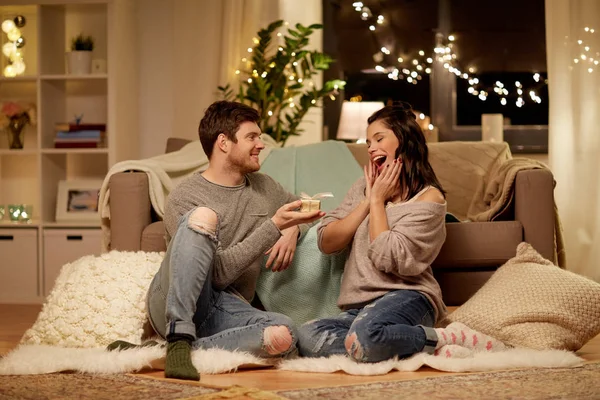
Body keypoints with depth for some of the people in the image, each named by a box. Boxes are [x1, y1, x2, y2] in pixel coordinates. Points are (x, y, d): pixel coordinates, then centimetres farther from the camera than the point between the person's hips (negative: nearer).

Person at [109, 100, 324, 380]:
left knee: (283, 335, -31)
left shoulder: (264, 187, 17)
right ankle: (179, 337, -36)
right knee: (203, 216, -31)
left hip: (227, 309, 4)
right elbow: (220, 271, -13)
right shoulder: (184, 197, -4)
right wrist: (274, 226, -19)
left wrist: (292, 230, 9)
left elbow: (305, 211, 33)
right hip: (174, 306, -4)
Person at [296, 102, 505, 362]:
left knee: (366, 334, -40)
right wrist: (368, 200, 1)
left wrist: (378, 200, -3)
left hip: (407, 297, -6)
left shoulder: (429, 198, -1)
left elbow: (388, 259, -13)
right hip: (358, 307, 6)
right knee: (307, 337, -26)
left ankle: (447, 340, -16)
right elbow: (326, 242, 8)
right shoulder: (363, 187, 18)